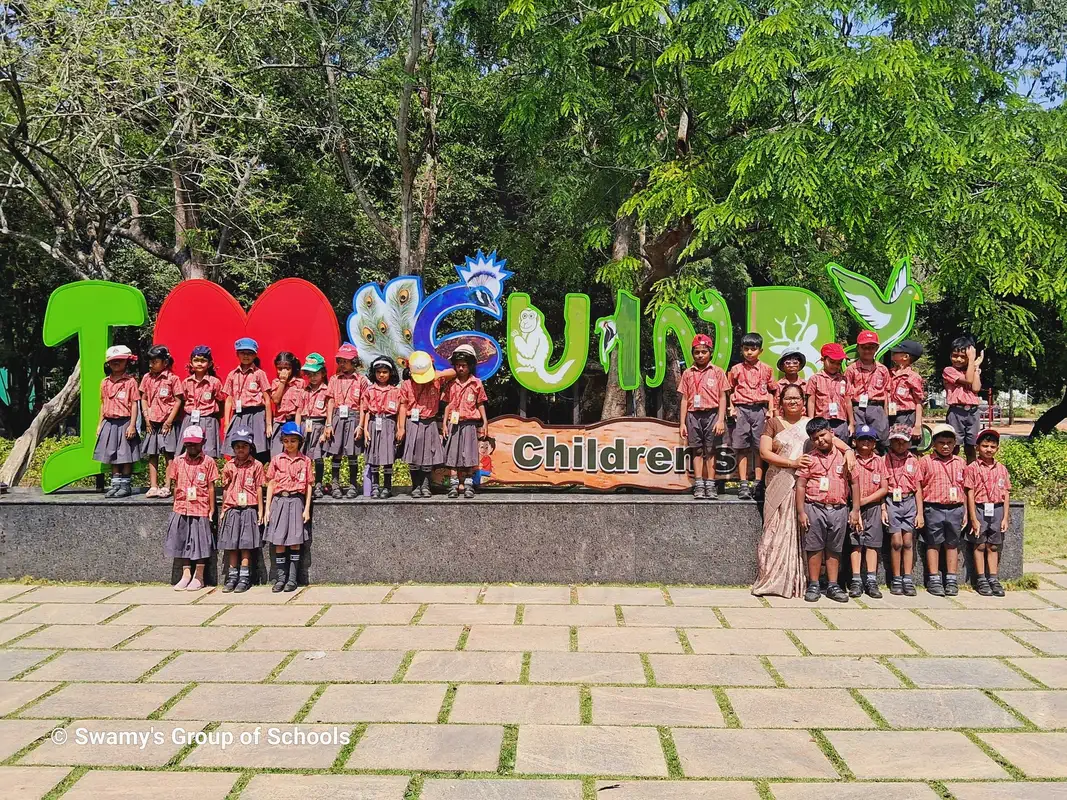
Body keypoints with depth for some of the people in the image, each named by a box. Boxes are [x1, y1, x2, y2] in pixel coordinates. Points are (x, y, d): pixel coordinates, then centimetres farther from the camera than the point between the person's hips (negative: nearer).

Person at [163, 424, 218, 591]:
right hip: (181, 509, 4)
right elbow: (176, 485, 12)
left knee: (200, 542, 3)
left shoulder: (208, 462, -4)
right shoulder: (178, 461, 6)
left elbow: (211, 487, -2)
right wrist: (176, 505, 9)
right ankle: (186, 575, 21)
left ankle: (199, 577, 13)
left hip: (200, 510, -3)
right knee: (183, 541, 10)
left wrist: (212, 509, -3)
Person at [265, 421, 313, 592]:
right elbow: (271, 484, 8)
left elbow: (308, 486, 6)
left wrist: (307, 508, 0)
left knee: (295, 542, 0)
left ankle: (292, 579, 6)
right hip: (279, 501, 1)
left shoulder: (305, 461, 5)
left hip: (296, 501, -1)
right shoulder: (277, 459, 7)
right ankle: (280, 578, 7)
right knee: (279, 542, 0)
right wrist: (267, 508, 3)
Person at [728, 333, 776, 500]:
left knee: (759, 448, 1)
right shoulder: (736, 369, 8)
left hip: (760, 409, 1)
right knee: (742, 448, -2)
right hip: (741, 409, 0)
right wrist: (732, 408, -1)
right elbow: (731, 391, 10)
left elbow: (770, 391, 13)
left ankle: (758, 484, 7)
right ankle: (743, 485, 1)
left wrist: (771, 410, 4)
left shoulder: (766, 370, 10)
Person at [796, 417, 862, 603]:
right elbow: (800, 486, 1)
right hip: (815, 508, -1)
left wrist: (855, 509, 5)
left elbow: (854, 482, 9)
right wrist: (801, 512, -5)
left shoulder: (844, 456, 5)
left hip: (839, 509, 1)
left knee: (834, 549, 9)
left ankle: (833, 586, 16)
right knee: (815, 548, 2)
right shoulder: (809, 459, 2)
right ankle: (813, 586, 10)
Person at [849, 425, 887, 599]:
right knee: (856, 543, -3)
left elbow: (884, 489, 3)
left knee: (872, 543, 1)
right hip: (854, 506, -2)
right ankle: (856, 581, -2)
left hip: (873, 507, 2)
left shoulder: (880, 461, 7)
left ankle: (871, 581, 3)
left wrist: (865, 500, -9)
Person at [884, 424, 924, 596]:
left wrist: (920, 512, 5)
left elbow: (918, 488, 10)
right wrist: (882, 509, -8)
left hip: (909, 501, 2)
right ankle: (896, 580, 5)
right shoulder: (885, 459, 2)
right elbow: (882, 487, 0)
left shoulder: (913, 461, 9)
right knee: (896, 542, -5)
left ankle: (908, 580, 5)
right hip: (892, 501, -2)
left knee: (908, 541, 1)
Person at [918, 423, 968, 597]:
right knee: (933, 544, 2)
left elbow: (964, 489, 15)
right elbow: (919, 488, -1)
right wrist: (920, 512, -5)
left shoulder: (960, 462, 11)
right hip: (934, 509, -3)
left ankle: (952, 580, 16)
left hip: (955, 509, 3)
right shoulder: (925, 461, 0)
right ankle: (934, 580, 8)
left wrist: (965, 512, 11)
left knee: (952, 544, 9)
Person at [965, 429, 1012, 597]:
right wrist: (974, 519, -9)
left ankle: (993, 579, 15)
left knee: (994, 546, 8)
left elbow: (1006, 494, 8)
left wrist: (1005, 517, 2)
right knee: (980, 545, 3)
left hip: (997, 509, 3)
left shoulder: (1002, 469, 8)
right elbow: (970, 494, -6)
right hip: (980, 509, -3)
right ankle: (981, 580, 10)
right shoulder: (972, 468, -4)